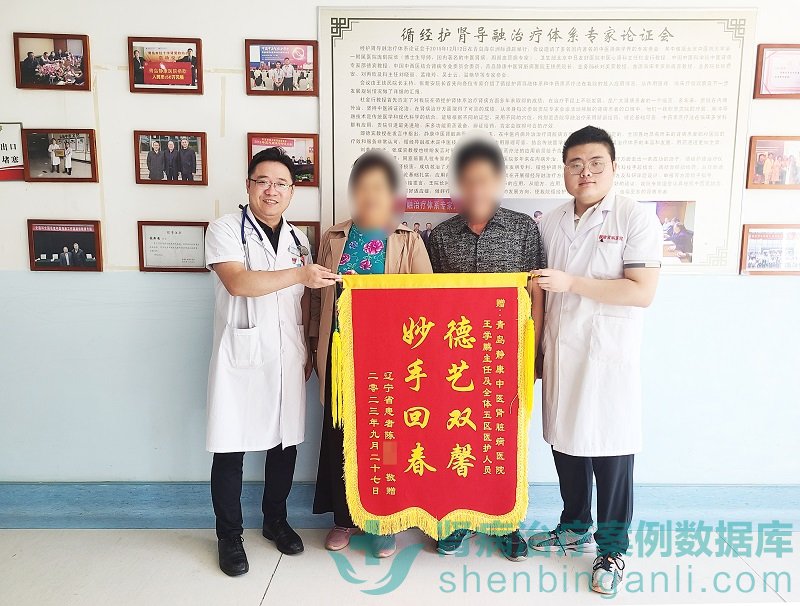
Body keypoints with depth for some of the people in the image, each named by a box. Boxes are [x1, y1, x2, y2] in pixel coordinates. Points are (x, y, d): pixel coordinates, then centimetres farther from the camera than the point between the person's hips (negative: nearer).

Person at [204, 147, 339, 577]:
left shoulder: (297, 239, 12)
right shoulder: (226, 229, -4)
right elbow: (237, 282, -21)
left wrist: (307, 350, 13)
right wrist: (300, 274, -21)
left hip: (287, 358, 5)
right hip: (241, 356, -4)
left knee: (285, 441, 12)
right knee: (231, 448, 4)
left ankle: (275, 521, 33)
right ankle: (229, 536, 23)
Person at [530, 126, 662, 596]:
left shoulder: (637, 218, -7)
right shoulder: (551, 223, 8)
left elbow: (643, 292, -16)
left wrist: (573, 283, -20)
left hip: (609, 357, -5)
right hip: (560, 355, 5)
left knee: (611, 455, 6)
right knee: (565, 443, 15)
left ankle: (613, 549, 25)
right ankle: (575, 528, 36)